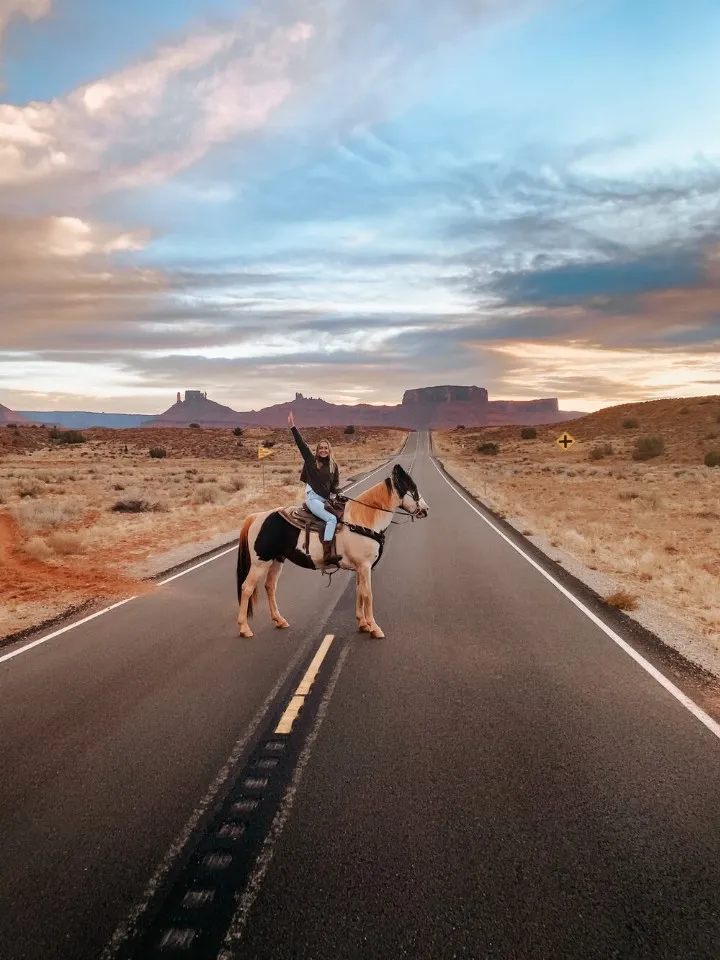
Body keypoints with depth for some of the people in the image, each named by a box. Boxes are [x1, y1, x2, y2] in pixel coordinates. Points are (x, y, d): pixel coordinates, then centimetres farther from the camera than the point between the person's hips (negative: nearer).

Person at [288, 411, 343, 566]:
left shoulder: (333, 466, 13)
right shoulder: (311, 460, 3)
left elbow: (335, 485, 15)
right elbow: (301, 443, -4)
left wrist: (336, 490, -9)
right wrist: (293, 427, -10)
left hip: (326, 499, 6)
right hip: (313, 498, -6)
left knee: (334, 522, -11)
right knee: (332, 519, -24)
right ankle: (327, 554, -31)